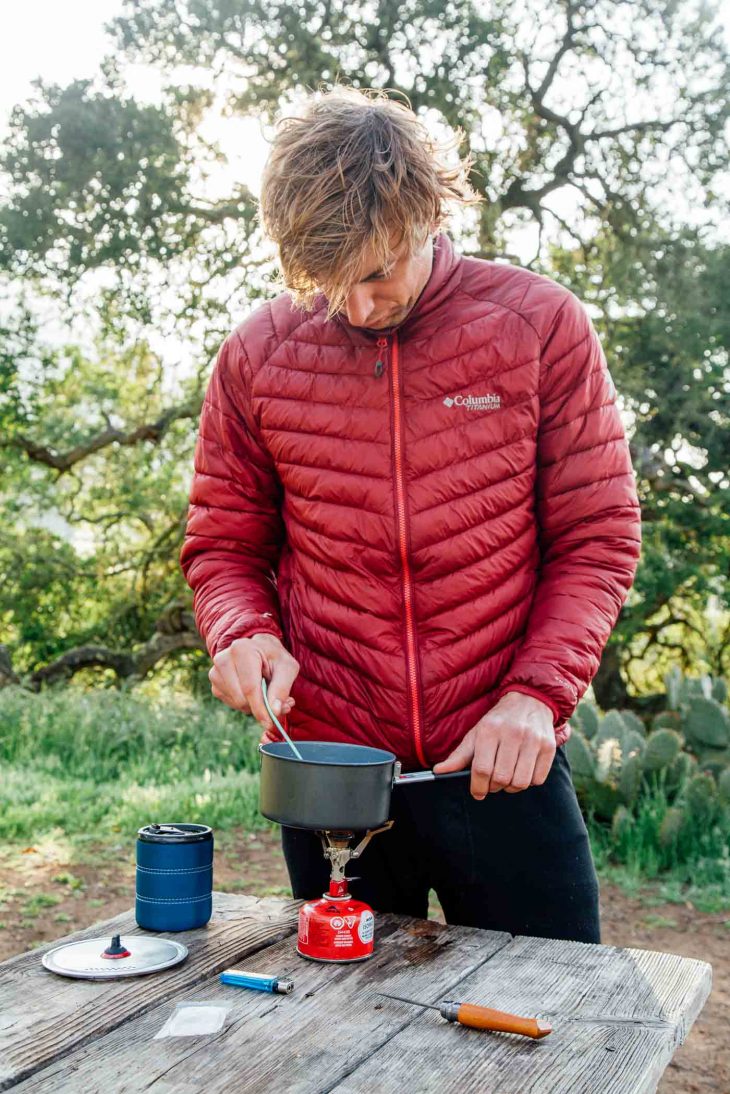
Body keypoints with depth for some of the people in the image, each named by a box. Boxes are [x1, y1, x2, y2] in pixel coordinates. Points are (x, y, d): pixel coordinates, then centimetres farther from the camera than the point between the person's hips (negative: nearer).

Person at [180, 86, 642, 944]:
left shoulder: (541, 325, -5)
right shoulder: (256, 356, -1)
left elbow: (596, 537, -3)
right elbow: (222, 544, 8)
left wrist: (537, 690, -16)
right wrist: (244, 633, -13)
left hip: (500, 766, -1)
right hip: (328, 768, 2)